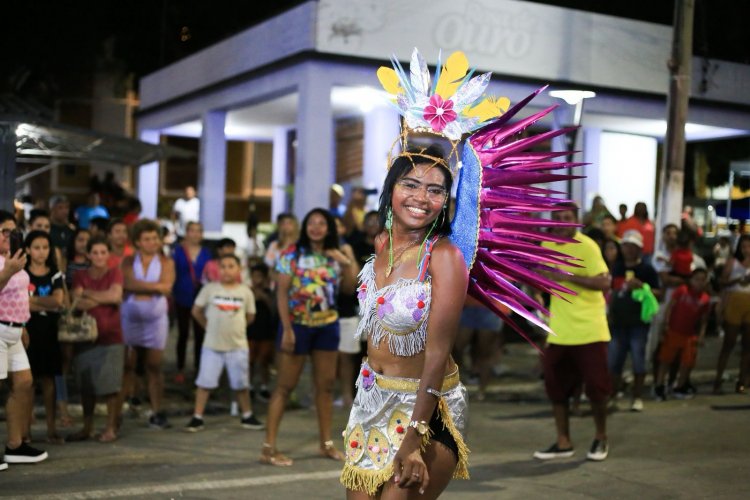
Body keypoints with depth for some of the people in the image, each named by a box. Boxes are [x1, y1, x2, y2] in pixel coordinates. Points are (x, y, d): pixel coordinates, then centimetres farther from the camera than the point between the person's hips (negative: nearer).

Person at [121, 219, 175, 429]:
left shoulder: (166, 262, 5)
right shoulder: (128, 261, 6)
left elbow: (166, 287, -10)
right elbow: (127, 283, -11)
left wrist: (139, 286, -9)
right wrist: (154, 286, -12)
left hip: (156, 319, 0)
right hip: (129, 317, 0)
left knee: (154, 366, 1)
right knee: (127, 365, 1)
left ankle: (156, 412, 4)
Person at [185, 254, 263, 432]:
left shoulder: (245, 292, 1)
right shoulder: (209, 289, -3)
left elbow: (250, 317, 11)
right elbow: (196, 311, 5)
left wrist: (235, 327, 8)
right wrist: (209, 327, 7)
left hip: (238, 346, 1)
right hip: (212, 345, -1)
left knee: (241, 384, 11)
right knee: (205, 382, 0)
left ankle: (247, 416, 25)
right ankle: (197, 418, 8)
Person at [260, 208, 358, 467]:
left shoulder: (335, 256, 6)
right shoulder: (292, 254, -8)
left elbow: (350, 288, 6)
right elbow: (281, 292, -12)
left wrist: (346, 263, -10)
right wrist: (287, 329, -18)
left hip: (327, 326, 5)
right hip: (298, 325, -5)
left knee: (326, 384, 11)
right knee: (285, 385, -3)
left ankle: (326, 443, 23)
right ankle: (269, 448, 0)